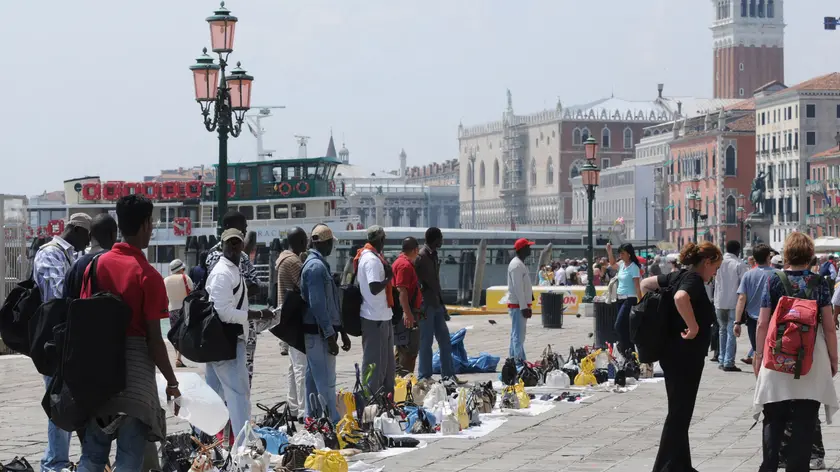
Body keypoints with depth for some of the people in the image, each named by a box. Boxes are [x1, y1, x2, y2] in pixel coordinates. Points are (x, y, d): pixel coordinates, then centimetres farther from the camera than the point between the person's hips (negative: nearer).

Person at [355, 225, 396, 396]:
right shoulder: (372, 260, -18)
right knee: (375, 363, -3)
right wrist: (389, 277, -13)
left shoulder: (366, 256, 13)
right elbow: (375, 288, -26)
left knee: (387, 362, 18)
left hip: (382, 317, 11)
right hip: (376, 318, -11)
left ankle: (387, 396, 27)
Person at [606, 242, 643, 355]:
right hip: (620, 299, 8)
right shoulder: (622, 264, 8)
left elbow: (637, 287, -16)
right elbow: (612, 264, 32)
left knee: (619, 325, -14)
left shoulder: (633, 267, -14)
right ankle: (629, 348, 16)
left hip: (629, 299, -8)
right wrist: (609, 252, 19)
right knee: (625, 327, 10)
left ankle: (625, 348, -10)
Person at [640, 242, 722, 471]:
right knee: (679, 413, -4)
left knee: (680, 411, 17)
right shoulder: (694, 279, -16)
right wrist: (693, 327, -28)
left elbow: (645, 284, 19)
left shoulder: (678, 276, 11)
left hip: (672, 353, 10)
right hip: (685, 355, -10)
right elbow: (680, 298, -38)